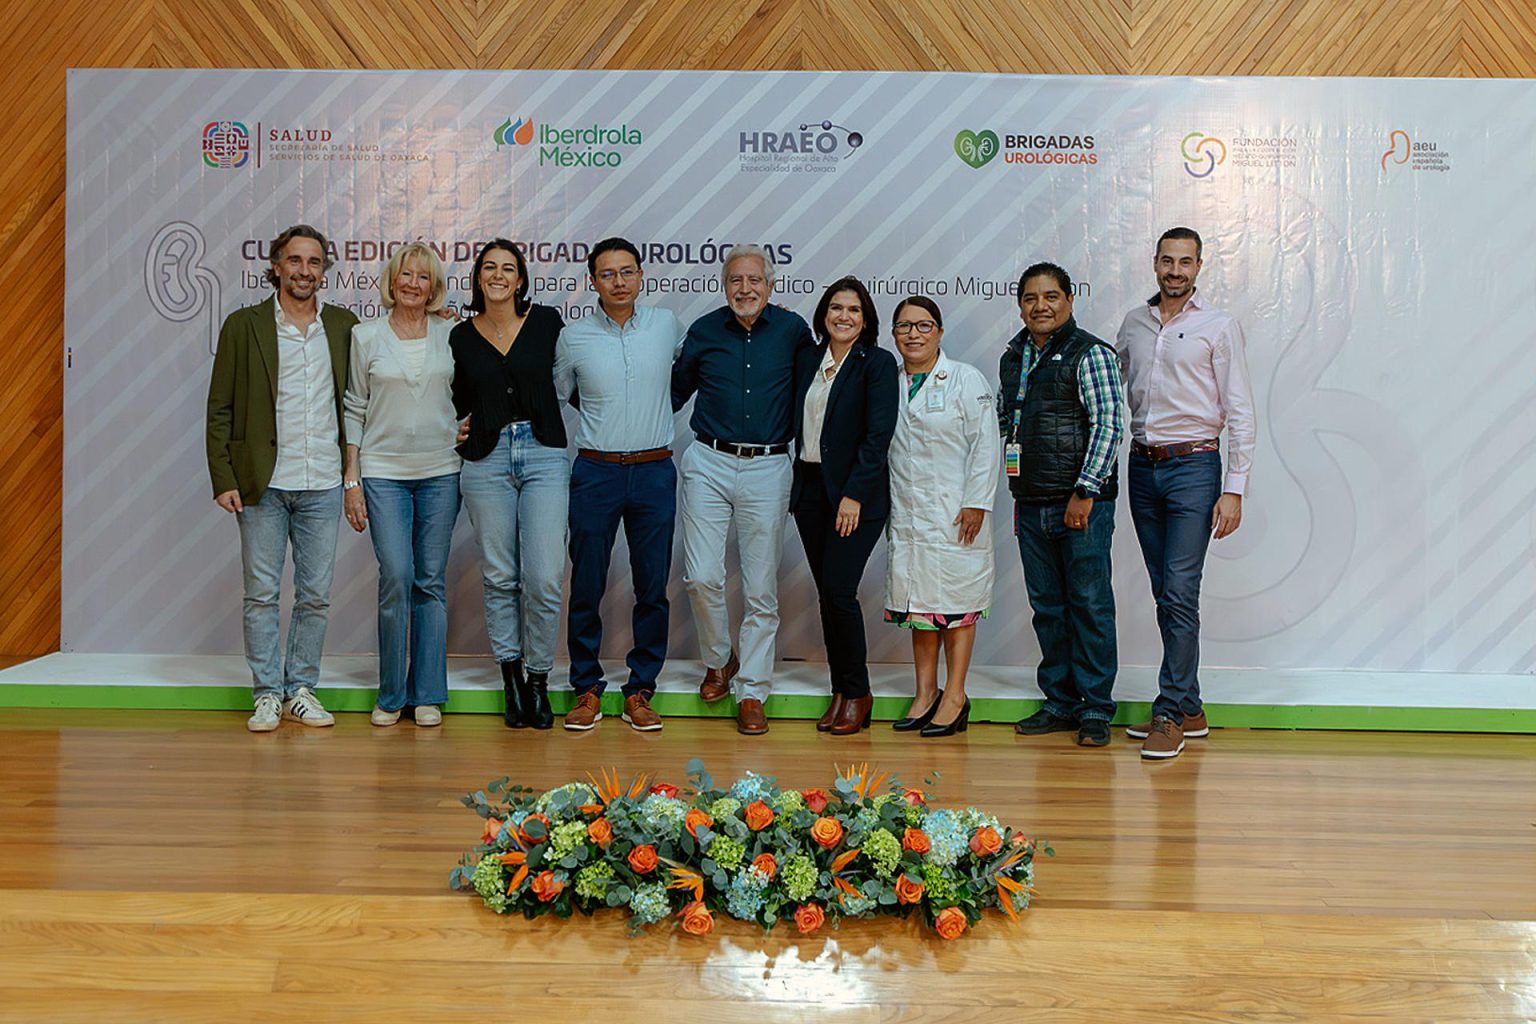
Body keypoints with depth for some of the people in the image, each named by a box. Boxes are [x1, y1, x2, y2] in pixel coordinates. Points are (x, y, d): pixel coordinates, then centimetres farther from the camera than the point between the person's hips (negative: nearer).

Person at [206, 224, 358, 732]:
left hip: (323, 485, 2)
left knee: (316, 596, 6)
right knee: (261, 594, 3)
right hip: (262, 484, -1)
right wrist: (223, 478, -5)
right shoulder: (243, 326, 2)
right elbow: (220, 410, 1)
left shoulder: (344, 326, 8)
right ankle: (267, 694, 14)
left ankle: (301, 690, 18)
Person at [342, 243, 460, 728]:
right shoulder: (366, 336, 3)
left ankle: (428, 694, 13)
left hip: (440, 471, 2)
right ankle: (390, 695, 6)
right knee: (396, 577, -10)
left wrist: (468, 434, 0)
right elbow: (355, 410, 4)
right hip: (383, 473, -1)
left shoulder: (449, 334, 6)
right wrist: (351, 478, 0)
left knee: (431, 581, 4)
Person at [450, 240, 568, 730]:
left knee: (544, 579, -6)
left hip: (544, 455, -1)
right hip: (486, 459, 2)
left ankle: (538, 679, 10)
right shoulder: (461, 336, 8)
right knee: (499, 576, 6)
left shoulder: (547, 321, 3)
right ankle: (511, 676, 18)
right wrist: (460, 431, 6)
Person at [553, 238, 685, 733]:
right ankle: (587, 688, 16)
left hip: (655, 473, 1)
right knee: (586, 586, 2)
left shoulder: (667, 324, 3)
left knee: (653, 588, 4)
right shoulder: (573, 337, 1)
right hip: (596, 473, -1)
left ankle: (640, 689, 15)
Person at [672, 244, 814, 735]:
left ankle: (752, 692, 13)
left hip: (767, 470, 0)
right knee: (701, 576, -6)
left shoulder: (792, 330, 2)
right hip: (709, 464, 1)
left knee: (761, 589, 2)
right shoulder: (704, 330, 4)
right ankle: (719, 660, 21)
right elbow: (676, 390, 15)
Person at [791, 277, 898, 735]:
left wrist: (854, 494, -17)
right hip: (810, 487, 5)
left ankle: (857, 693, 7)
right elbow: (795, 422, 15)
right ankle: (840, 691, 17)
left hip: (856, 492, -5)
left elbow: (879, 434, -12)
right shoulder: (806, 358, 11)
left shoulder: (877, 363, -5)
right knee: (826, 593, 8)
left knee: (839, 591, -9)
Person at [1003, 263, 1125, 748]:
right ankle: (1060, 701, 21)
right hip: (1031, 503, 6)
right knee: (1047, 606, 11)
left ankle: (1096, 707, 8)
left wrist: (1084, 492, -16)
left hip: (1083, 501, -6)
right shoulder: (1012, 357, 14)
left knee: (1090, 603, -1)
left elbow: (1109, 425, -12)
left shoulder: (1091, 354, -6)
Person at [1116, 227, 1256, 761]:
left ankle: (1170, 714, -4)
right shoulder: (1133, 323, 12)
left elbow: (1240, 412, -4)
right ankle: (1190, 709, 16)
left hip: (1193, 465, -5)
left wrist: (1234, 489, -10)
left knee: (1180, 592, -10)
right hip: (1142, 466, 5)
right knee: (1165, 593, 8)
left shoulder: (1219, 326, -1)